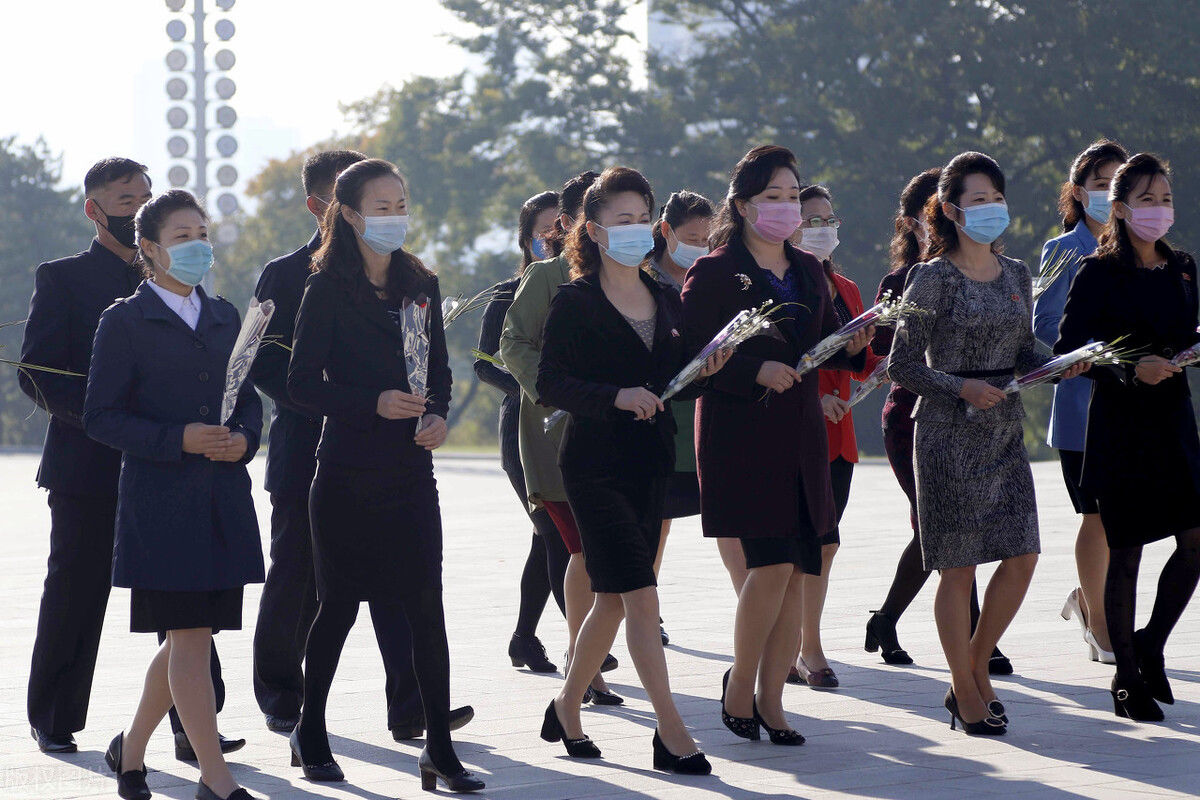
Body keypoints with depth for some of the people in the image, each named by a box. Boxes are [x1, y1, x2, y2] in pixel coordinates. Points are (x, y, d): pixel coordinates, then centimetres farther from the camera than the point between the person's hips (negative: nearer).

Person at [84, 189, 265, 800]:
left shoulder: (225, 317, 15)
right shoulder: (125, 321, -2)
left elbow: (250, 399, 19)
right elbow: (101, 417, -5)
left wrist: (245, 439, -3)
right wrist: (177, 440, -17)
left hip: (223, 497, 6)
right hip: (161, 498, -6)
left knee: (188, 638, 9)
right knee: (189, 636, -9)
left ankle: (131, 749, 28)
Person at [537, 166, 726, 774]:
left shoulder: (665, 301, 13)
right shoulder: (575, 301, -6)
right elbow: (550, 384, -13)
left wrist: (700, 370, -3)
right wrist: (616, 396, -25)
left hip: (650, 465, 7)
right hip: (595, 466, -7)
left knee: (613, 599, 10)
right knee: (640, 594, -11)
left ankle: (566, 711, 26)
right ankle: (671, 734, -10)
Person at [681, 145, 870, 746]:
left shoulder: (807, 270, 15)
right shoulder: (715, 273, -4)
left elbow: (826, 346, 17)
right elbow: (690, 357, -9)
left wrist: (853, 345, -4)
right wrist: (755, 371, -20)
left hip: (801, 435, 6)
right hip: (741, 435, -6)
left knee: (797, 572, 3)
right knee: (773, 565, -13)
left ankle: (770, 699, 11)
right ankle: (739, 687, 5)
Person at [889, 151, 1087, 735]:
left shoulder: (1016, 275, 11)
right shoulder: (932, 278, -7)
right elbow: (902, 366, -7)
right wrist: (961, 388, -19)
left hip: (1005, 430, 6)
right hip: (948, 433, -6)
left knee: (1022, 556, 0)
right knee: (959, 566, -2)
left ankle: (977, 672, 19)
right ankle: (966, 692, 11)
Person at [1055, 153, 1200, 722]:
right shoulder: (1098, 274, -6)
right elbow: (1067, 350, -10)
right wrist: (1130, 369, -22)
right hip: (1120, 424, -5)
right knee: (1125, 551, -1)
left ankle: (1150, 646, 17)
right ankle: (1127, 676, 10)